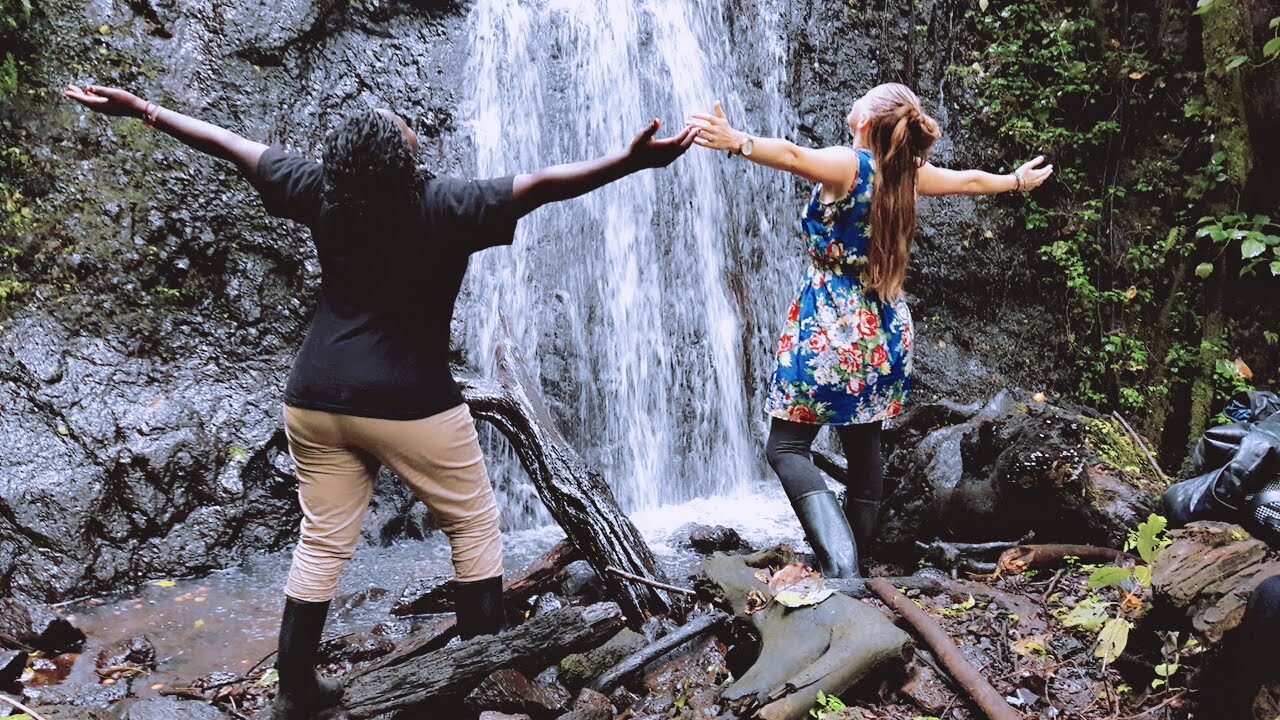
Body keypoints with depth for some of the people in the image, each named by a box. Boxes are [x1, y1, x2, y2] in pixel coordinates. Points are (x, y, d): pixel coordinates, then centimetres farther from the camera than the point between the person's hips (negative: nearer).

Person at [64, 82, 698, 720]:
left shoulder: (321, 193, -1)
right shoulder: (444, 207, -13)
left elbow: (232, 145, 8)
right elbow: (539, 185, -22)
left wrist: (141, 109, 19)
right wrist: (634, 161, -26)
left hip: (316, 397, 5)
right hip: (409, 403, -5)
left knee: (322, 543, 16)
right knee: (474, 527, 14)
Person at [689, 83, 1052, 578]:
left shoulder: (849, 164, -12)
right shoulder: (908, 172, 6)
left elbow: (792, 155, -34)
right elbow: (968, 181, 24)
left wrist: (736, 142, -49)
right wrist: (1017, 180, 43)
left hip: (830, 326, -7)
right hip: (884, 332, 7)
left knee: (786, 446, -4)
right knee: (864, 448, 14)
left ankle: (839, 558, -20)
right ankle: (857, 559, 21)